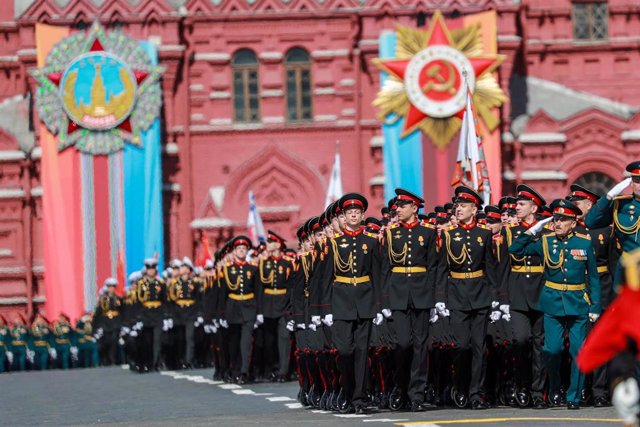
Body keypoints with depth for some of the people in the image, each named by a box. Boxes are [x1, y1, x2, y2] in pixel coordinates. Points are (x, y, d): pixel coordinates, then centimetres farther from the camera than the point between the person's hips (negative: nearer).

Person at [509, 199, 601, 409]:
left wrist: (595, 307, 2)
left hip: (578, 304, 0)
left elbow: (593, 278, 7)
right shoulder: (545, 242, 3)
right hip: (553, 303, 0)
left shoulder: (584, 243, 2)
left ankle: (574, 397, 7)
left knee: (578, 351, -2)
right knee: (552, 350, -5)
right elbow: (515, 250, 5)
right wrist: (533, 231, -3)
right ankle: (554, 390, 17)